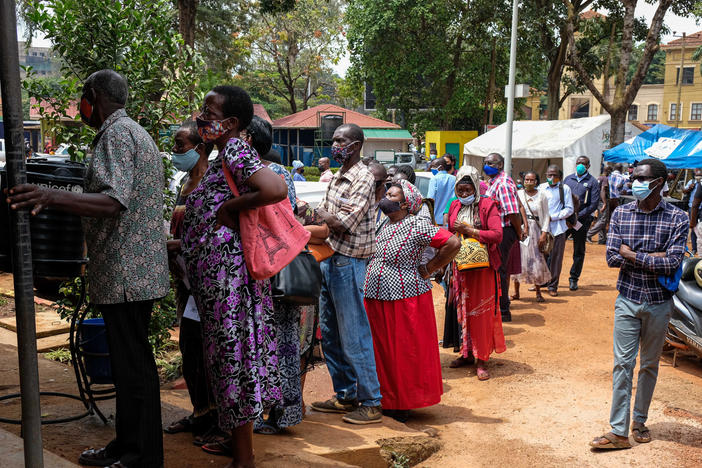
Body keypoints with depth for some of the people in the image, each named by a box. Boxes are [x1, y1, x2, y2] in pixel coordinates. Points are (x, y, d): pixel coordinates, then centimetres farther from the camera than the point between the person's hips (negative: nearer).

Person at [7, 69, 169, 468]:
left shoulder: (116, 133, -12)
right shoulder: (135, 132, 21)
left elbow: (114, 202, -26)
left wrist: (53, 197, -37)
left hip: (126, 272, -11)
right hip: (140, 270, 11)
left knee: (132, 364, -4)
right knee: (131, 361, 16)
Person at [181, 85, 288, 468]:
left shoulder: (235, 150, -13)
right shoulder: (223, 155, 17)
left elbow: (276, 190, -28)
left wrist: (230, 207, -17)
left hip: (225, 266, -10)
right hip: (215, 267, 10)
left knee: (232, 350, -3)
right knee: (227, 349, 16)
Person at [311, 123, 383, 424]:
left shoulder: (363, 178, -12)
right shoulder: (337, 178, 16)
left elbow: (343, 222, -19)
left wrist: (318, 211, -6)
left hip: (348, 261, -9)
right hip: (328, 259, 9)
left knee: (354, 335, -5)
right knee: (330, 334, 14)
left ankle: (371, 403, 5)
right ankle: (345, 396, 25)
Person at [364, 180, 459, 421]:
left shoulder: (417, 226, -12)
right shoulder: (383, 225, 11)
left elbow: (453, 244, -18)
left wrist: (428, 270, -11)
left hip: (404, 300, -7)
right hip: (376, 299, 7)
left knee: (405, 352, 3)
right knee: (381, 351, 12)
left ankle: (401, 406, 14)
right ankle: (386, 399, 24)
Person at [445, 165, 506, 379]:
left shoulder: (487, 205, -7)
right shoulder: (455, 207, 11)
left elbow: (498, 235, -16)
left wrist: (470, 231, -19)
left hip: (482, 266, -5)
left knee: (481, 312, -3)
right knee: (463, 310, 8)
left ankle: (482, 360, 4)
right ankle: (468, 353, 20)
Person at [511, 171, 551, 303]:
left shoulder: (541, 196, 4)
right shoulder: (518, 194, 6)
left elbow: (546, 216, 3)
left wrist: (544, 233, -6)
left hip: (535, 230, -1)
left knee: (537, 260, -3)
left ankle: (538, 293, 8)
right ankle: (516, 292, 10)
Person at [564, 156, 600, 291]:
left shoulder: (592, 182, 0)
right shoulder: (568, 179, 12)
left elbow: (594, 205, -6)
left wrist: (577, 216, -14)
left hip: (581, 220, -2)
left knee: (579, 251, 6)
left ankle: (574, 279, 17)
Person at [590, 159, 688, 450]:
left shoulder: (677, 218, -8)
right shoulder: (620, 214, -1)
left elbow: (672, 264, -17)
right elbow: (612, 258, -9)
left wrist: (632, 255, -15)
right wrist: (653, 257, -16)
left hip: (659, 303, -1)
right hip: (628, 300, 1)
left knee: (650, 364, 13)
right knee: (623, 363, -1)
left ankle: (640, 422, 29)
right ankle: (619, 432, 3)